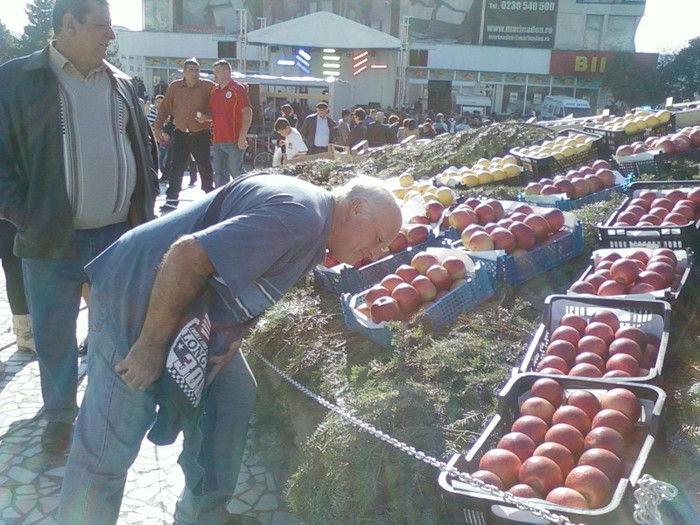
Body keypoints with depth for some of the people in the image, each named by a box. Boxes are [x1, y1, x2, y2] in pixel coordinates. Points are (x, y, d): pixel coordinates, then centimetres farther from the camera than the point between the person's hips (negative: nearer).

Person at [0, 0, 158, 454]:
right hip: (53, 239, -3)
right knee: (55, 334, 10)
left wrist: (146, 204, 6)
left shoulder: (120, 83, 8)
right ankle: (60, 413, 31)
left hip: (120, 233, 4)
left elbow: (144, 146, 16)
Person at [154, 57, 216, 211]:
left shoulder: (208, 86, -5)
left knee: (205, 167, 6)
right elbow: (165, 108, 7)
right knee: (177, 168, 3)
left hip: (201, 134, -2)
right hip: (180, 134, 2)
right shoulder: (174, 87, 2)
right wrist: (158, 127, 3)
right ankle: (172, 199, 9)